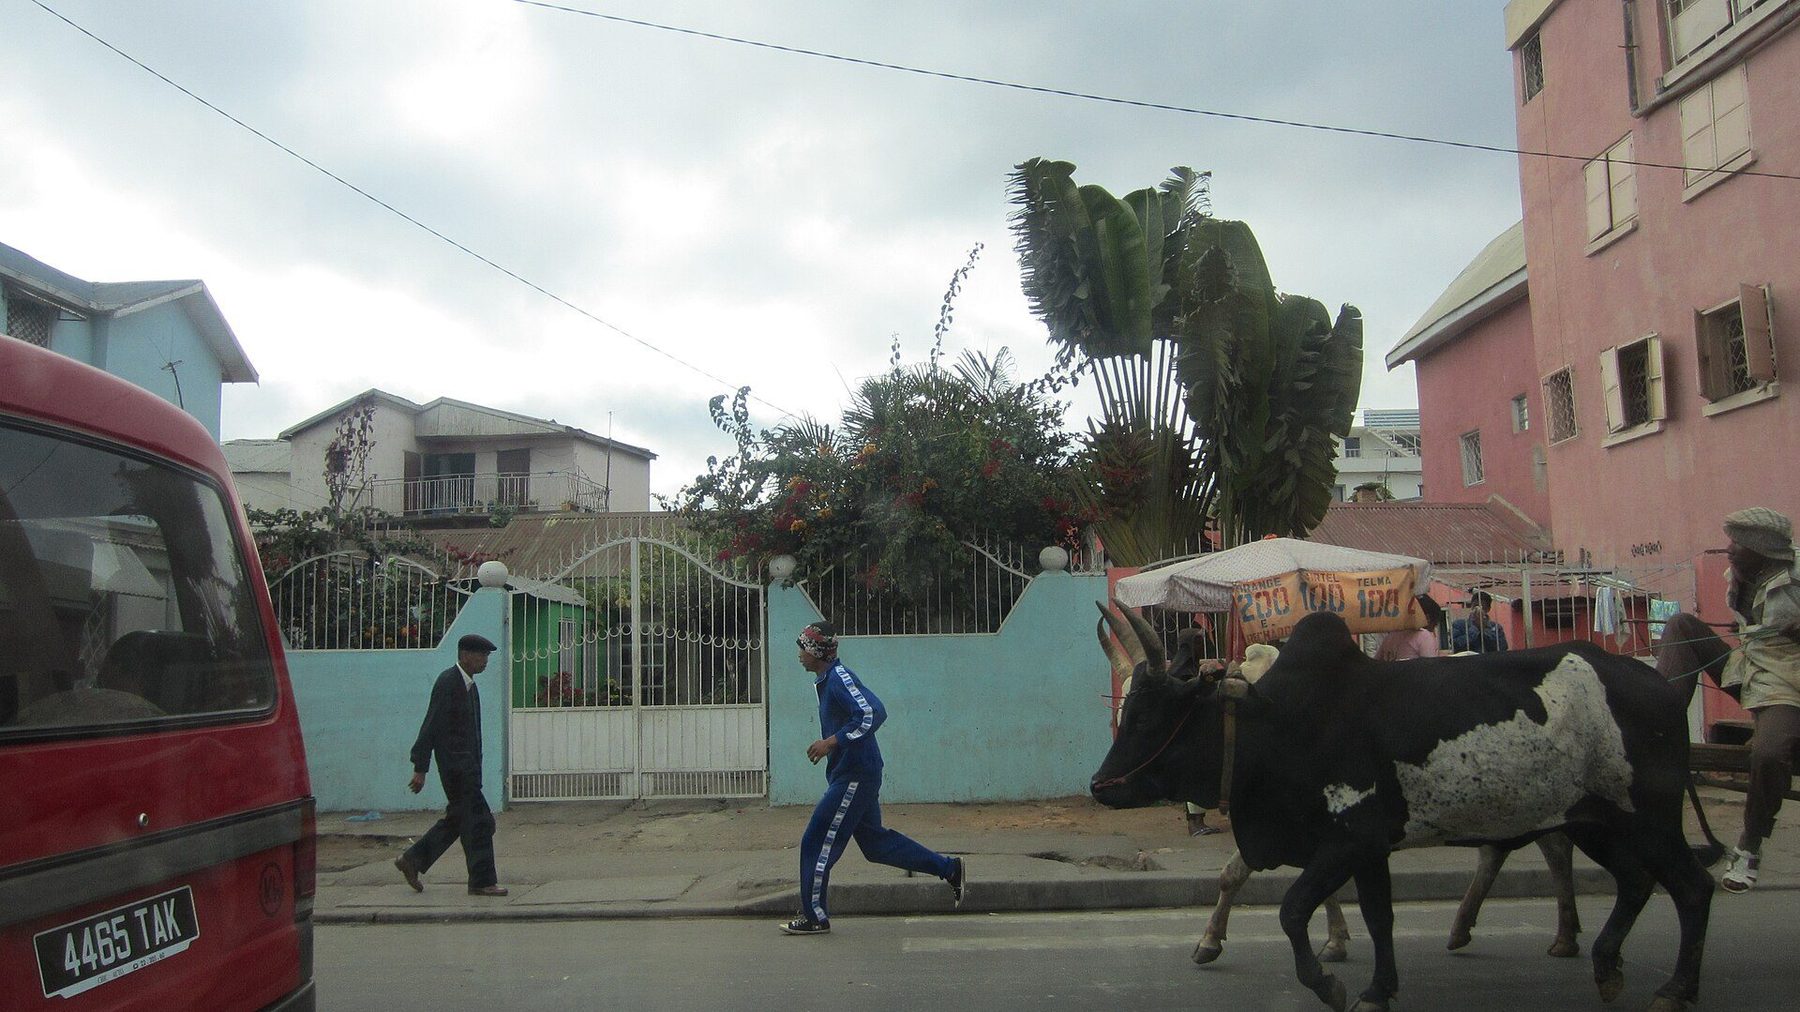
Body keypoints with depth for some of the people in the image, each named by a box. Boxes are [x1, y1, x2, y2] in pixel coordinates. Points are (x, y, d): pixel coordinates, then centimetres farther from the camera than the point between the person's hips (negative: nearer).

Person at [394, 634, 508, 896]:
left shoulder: (469, 685, 15)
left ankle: (412, 860, 25)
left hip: (467, 764, 10)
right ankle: (482, 881, 1)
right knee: (478, 820, -6)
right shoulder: (448, 682, -14)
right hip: (455, 764, -10)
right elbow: (431, 726, -16)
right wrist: (420, 769, -17)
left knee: (458, 818, 16)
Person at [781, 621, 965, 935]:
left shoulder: (839, 677, -16)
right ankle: (948, 868, 21)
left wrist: (832, 742, -27)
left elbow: (873, 713, -28)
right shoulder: (826, 680, 14)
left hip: (854, 776, -10)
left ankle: (814, 916, 9)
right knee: (873, 840, 16)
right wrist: (828, 745, 14)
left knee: (817, 841, -3)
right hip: (849, 775, 10)